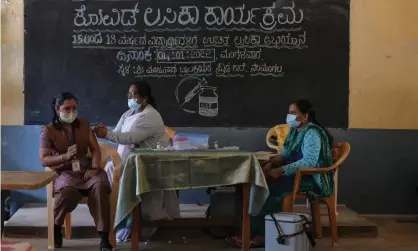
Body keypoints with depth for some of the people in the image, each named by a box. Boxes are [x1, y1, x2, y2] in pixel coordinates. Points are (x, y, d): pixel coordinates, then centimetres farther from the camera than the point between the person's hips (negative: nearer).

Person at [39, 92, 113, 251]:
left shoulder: (84, 124, 14)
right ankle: (55, 229, -5)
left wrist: (94, 168, -10)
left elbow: (95, 149, 8)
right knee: (68, 192, -38)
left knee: (100, 186, -33)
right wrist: (65, 156, -18)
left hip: (86, 169, 3)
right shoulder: (48, 131, 4)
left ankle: (104, 237, -28)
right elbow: (43, 160, -1)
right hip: (65, 172, -2)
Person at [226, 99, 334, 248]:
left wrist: (280, 171, -30)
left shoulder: (312, 133, -16)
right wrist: (271, 164, -9)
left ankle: (255, 233, -15)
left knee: (267, 187, -25)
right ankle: (261, 232, -15)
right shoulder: (294, 131, 13)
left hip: (311, 179, -9)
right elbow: (284, 154, 12)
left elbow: (309, 162, -28)